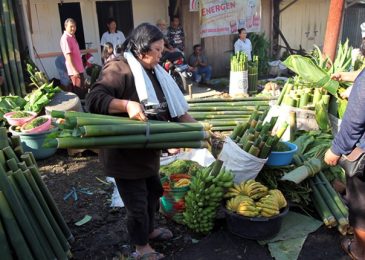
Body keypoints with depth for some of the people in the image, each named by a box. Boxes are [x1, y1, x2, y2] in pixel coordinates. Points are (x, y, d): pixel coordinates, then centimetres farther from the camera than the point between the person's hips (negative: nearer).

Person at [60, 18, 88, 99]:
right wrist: (74, 71, -26)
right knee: (79, 94, -4)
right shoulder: (65, 38, -14)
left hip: (79, 69, 9)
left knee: (83, 91, 15)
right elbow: (68, 56, -20)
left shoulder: (72, 37, 14)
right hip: (74, 71, -9)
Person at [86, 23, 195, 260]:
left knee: (152, 192, 22)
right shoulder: (119, 69, -19)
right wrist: (127, 105, -40)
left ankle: (149, 230, 46)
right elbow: (94, 100, -28)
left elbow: (174, 105, 11)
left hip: (148, 149, 9)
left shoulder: (155, 72, 8)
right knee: (137, 201, 5)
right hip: (125, 152, -8)